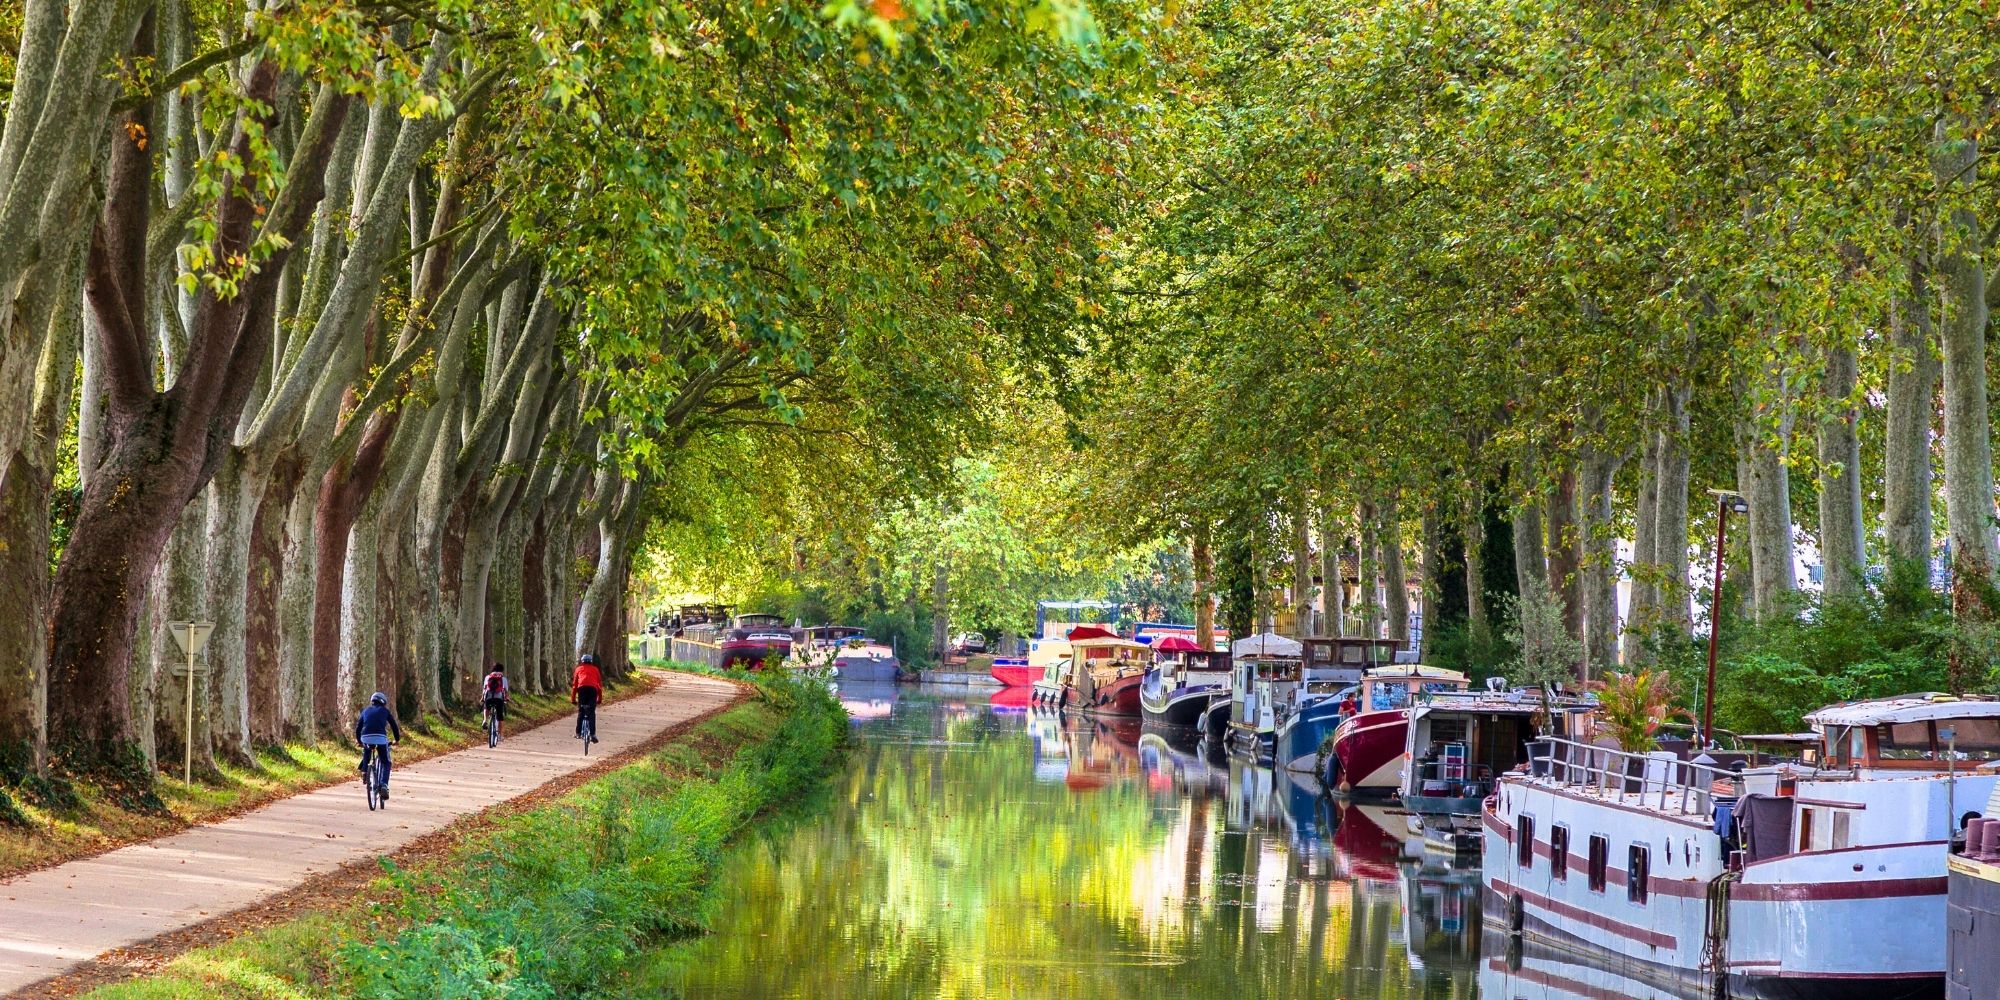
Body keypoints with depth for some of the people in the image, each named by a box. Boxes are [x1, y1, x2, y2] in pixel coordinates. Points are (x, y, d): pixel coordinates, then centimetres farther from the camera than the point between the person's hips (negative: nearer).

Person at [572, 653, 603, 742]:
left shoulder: (579, 669, 28)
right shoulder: (595, 669, 28)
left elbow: (574, 685, 25)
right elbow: (600, 684, 25)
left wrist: (573, 699, 28)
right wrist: (600, 698, 31)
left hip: (582, 688, 0)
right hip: (593, 688, 0)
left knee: (581, 711, 12)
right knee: (591, 712, 0)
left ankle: (578, 732, 6)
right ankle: (593, 734, -12)